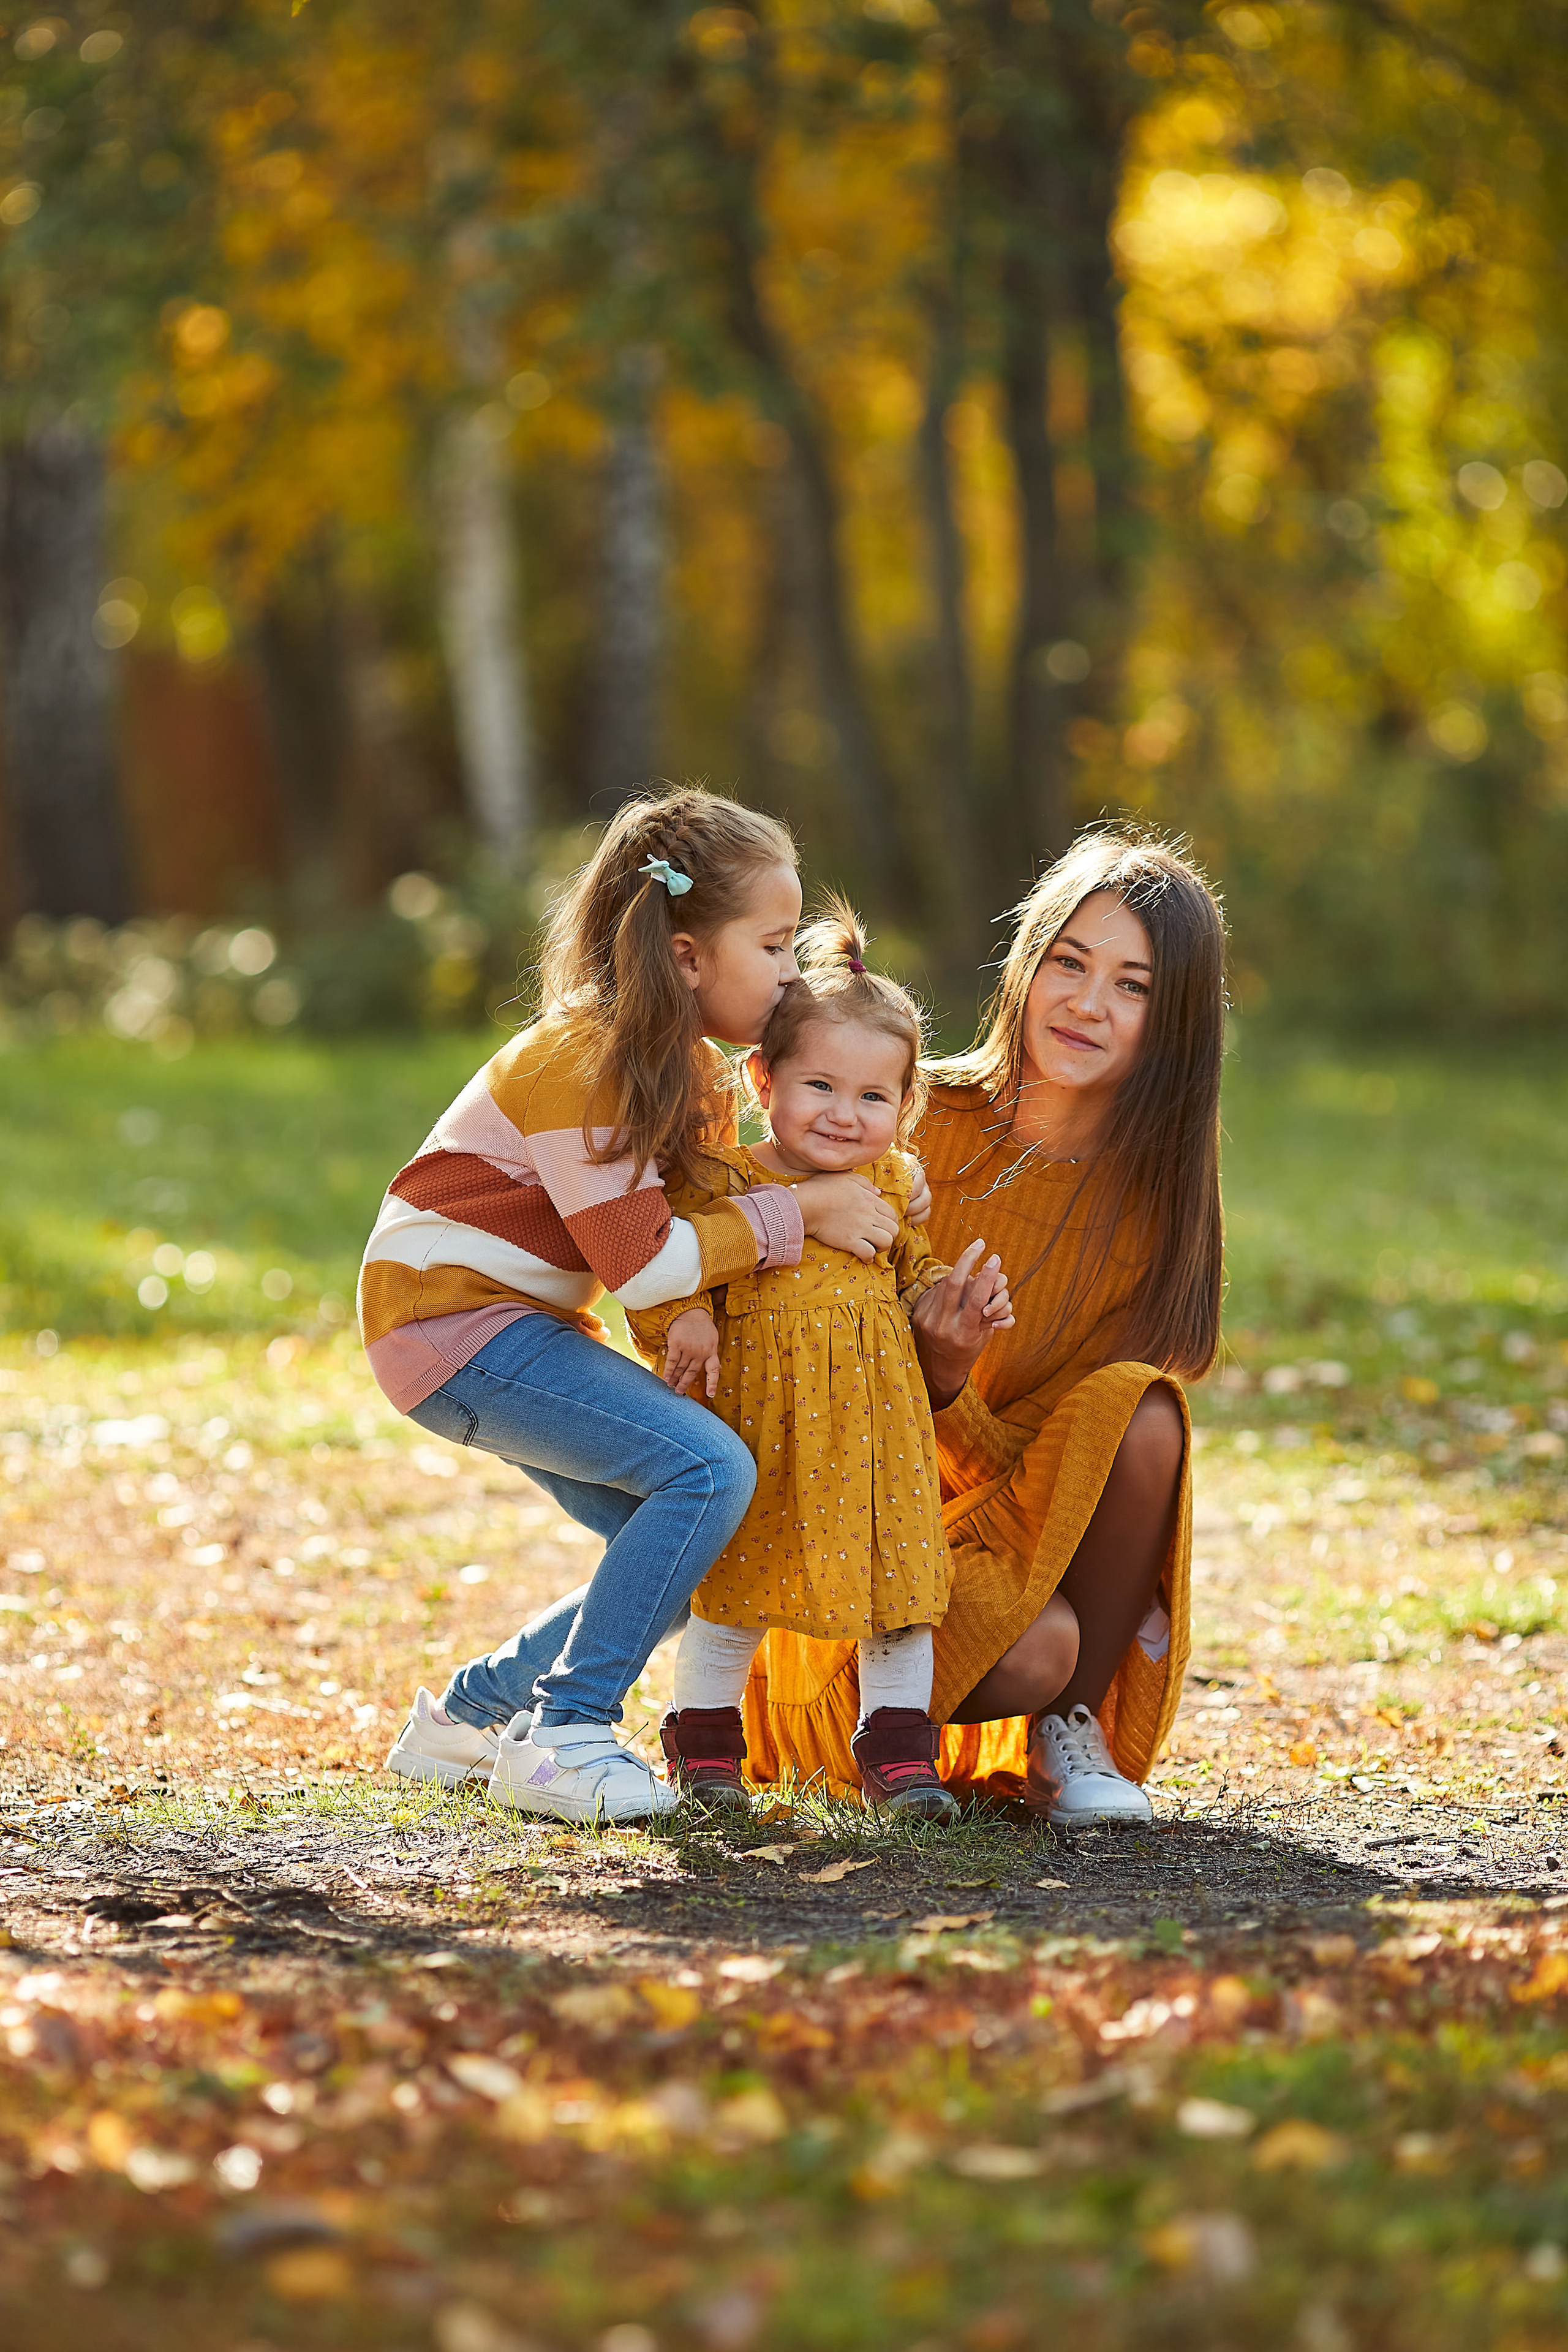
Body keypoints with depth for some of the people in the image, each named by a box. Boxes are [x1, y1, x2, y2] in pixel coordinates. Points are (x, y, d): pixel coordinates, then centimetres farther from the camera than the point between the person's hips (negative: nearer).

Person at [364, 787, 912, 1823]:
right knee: (711, 1468, -22)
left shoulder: (696, 1070, 9)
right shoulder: (582, 1063, -21)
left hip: (528, 1328, 10)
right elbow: (643, 1264, -24)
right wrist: (798, 1213, -19)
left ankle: (470, 1712, 16)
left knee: (678, 1549, 3)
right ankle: (563, 1733, -18)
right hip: (449, 1317, -10)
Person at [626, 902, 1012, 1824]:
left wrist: (961, 1307, 0)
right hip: (758, 1413, -3)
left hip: (878, 1418, 3)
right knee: (736, 1580, 5)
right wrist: (683, 1321, -23)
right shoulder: (724, 1184, -7)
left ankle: (898, 1748, 14)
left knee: (899, 1574, 4)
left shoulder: (894, 1186, 6)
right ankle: (705, 1742, 20)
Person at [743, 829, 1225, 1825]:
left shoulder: (1155, 1200, -7)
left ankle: (1069, 1735, -11)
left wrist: (945, 1378, -30)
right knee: (1029, 1650, -34)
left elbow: (1031, 1468, -9)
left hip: (1029, 1516, 2)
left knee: (1140, 1413, -29)